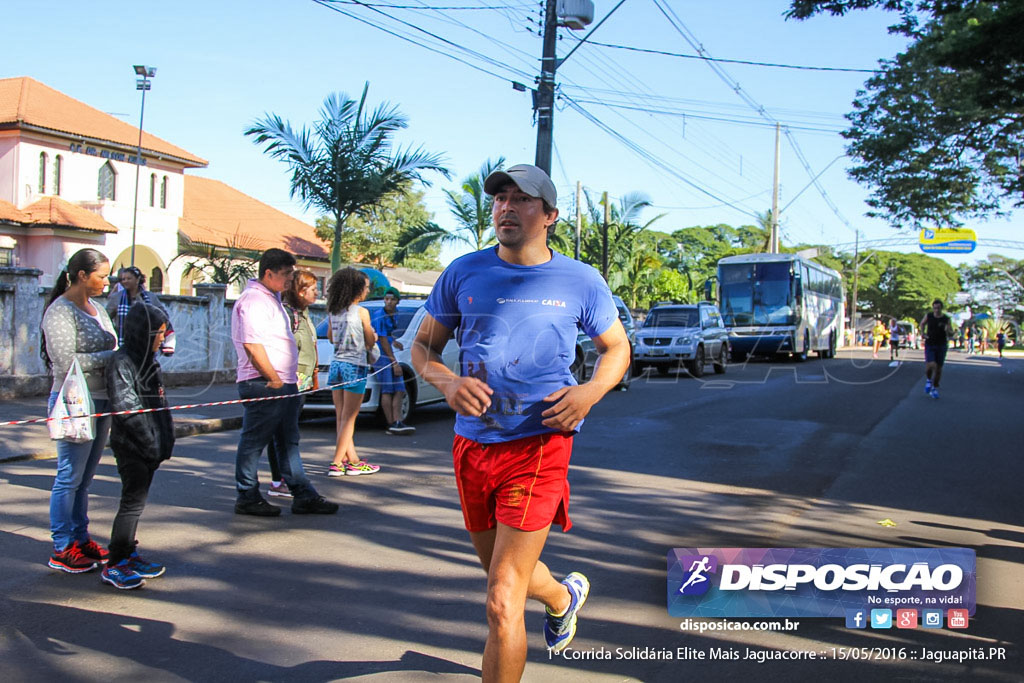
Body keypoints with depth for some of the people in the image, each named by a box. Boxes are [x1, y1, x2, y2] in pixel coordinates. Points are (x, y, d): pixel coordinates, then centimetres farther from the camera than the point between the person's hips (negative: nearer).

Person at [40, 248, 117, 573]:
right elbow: (67, 361, -19)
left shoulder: (96, 308, 14)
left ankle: (81, 539, 24)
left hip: (101, 401, 8)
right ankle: (62, 550, 9)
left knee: (85, 478, 14)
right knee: (69, 478, 0)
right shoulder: (60, 311, -11)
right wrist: (113, 355, -17)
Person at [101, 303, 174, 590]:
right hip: (130, 446, -8)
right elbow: (124, 406, -20)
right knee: (133, 501, -6)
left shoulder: (149, 360, 13)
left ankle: (129, 554, 25)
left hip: (150, 445, 8)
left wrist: (166, 438, 10)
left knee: (136, 501, 15)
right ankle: (114, 565, 2)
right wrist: (150, 440, -19)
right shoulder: (122, 362, -14)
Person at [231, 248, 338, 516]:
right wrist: (274, 379, -18)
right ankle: (247, 498, 10)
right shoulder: (253, 300, -13)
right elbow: (251, 344, -22)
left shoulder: (271, 298, 19)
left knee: (289, 442, 12)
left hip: (283, 383, 10)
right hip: (263, 384, -10)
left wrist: (291, 378, 18)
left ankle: (304, 496, 17)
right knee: (253, 442, 0)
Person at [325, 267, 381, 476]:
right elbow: (370, 343, -2)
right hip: (355, 365, -6)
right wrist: (373, 336, 18)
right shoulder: (361, 312, -10)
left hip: (336, 364, 6)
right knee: (348, 418, -1)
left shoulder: (333, 313, 7)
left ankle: (352, 460, 17)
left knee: (341, 417, 10)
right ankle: (336, 463, -2)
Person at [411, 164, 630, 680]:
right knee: (502, 572, 24)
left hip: (538, 446, -4)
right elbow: (422, 347, 10)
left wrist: (591, 391, -9)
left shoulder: (580, 282, -1)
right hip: (472, 443, 4)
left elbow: (616, 347, 12)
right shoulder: (464, 273, 3)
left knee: (502, 603, -8)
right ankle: (563, 596, 57)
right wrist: (446, 382, -13)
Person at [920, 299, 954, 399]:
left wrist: (948, 330, -23)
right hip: (929, 345, 0)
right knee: (931, 365, -18)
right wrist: (922, 332, 5)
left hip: (941, 346, 1)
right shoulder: (928, 316, -2)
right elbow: (922, 323, 21)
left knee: (938, 368, 4)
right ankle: (928, 380, 14)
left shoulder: (946, 319, -4)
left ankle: (934, 388, 21)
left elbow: (951, 335, -1)